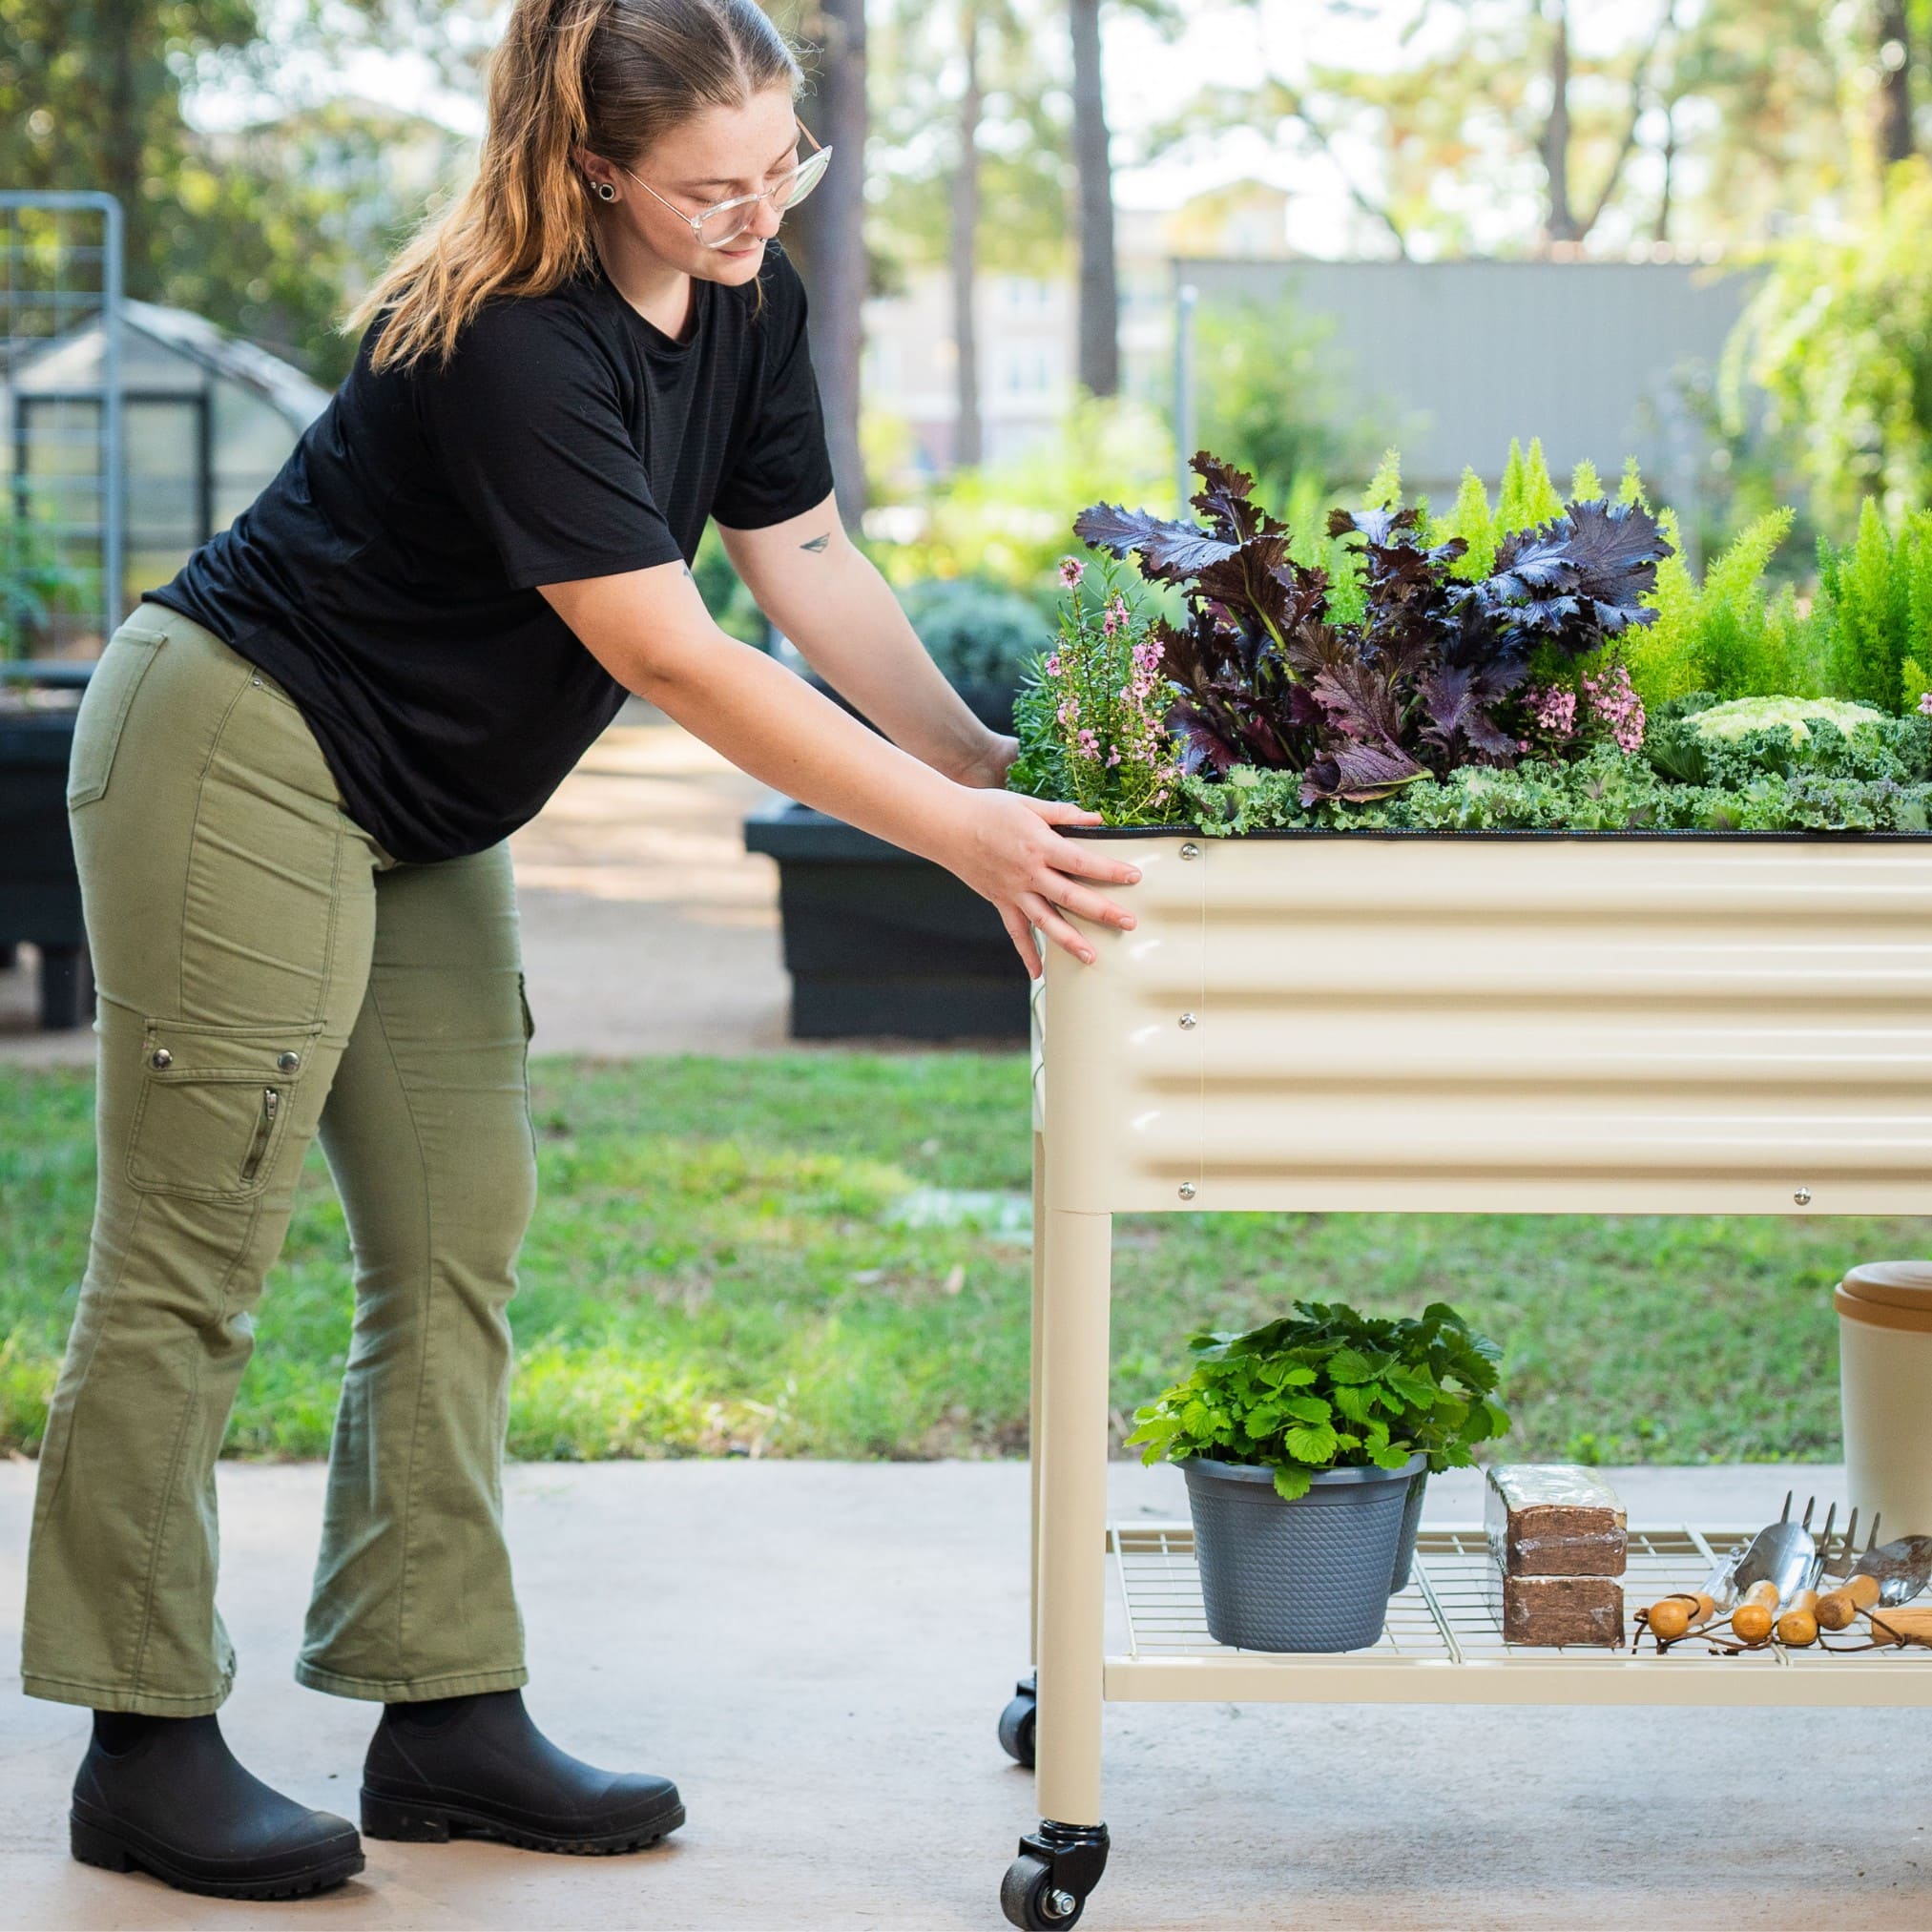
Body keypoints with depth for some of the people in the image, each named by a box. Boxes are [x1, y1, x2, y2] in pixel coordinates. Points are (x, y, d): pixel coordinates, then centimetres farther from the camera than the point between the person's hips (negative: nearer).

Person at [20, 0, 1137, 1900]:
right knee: (192, 1257, -5)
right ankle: (145, 1747, 2)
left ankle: (447, 1714, 12)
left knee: (458, 1237, 6)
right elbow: (674, 660, -30)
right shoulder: (511, 349, -28)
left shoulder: (745, 309, -1)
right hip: (237, 759, -9)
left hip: (420, 813, 9)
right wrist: (959, 834, -29)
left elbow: (808, 562, 6)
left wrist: (987, 759, -5)